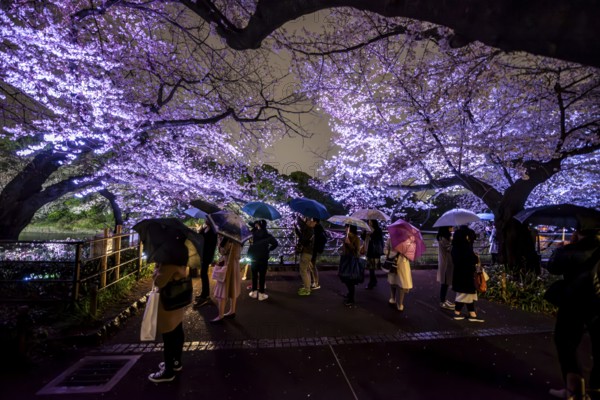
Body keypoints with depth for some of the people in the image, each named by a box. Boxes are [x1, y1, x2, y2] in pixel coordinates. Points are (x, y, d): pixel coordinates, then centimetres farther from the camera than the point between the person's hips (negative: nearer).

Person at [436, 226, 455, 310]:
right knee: (445, 282, -1)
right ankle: (442, 302, 8)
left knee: (446, 282, 16)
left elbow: (450, 247, 12)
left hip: (448, 262, 10)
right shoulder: (442, 238, -19)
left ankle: (443, 299, 26)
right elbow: (450, 248, -21)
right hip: (446, 263, -10)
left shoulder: (446, 236, 12)